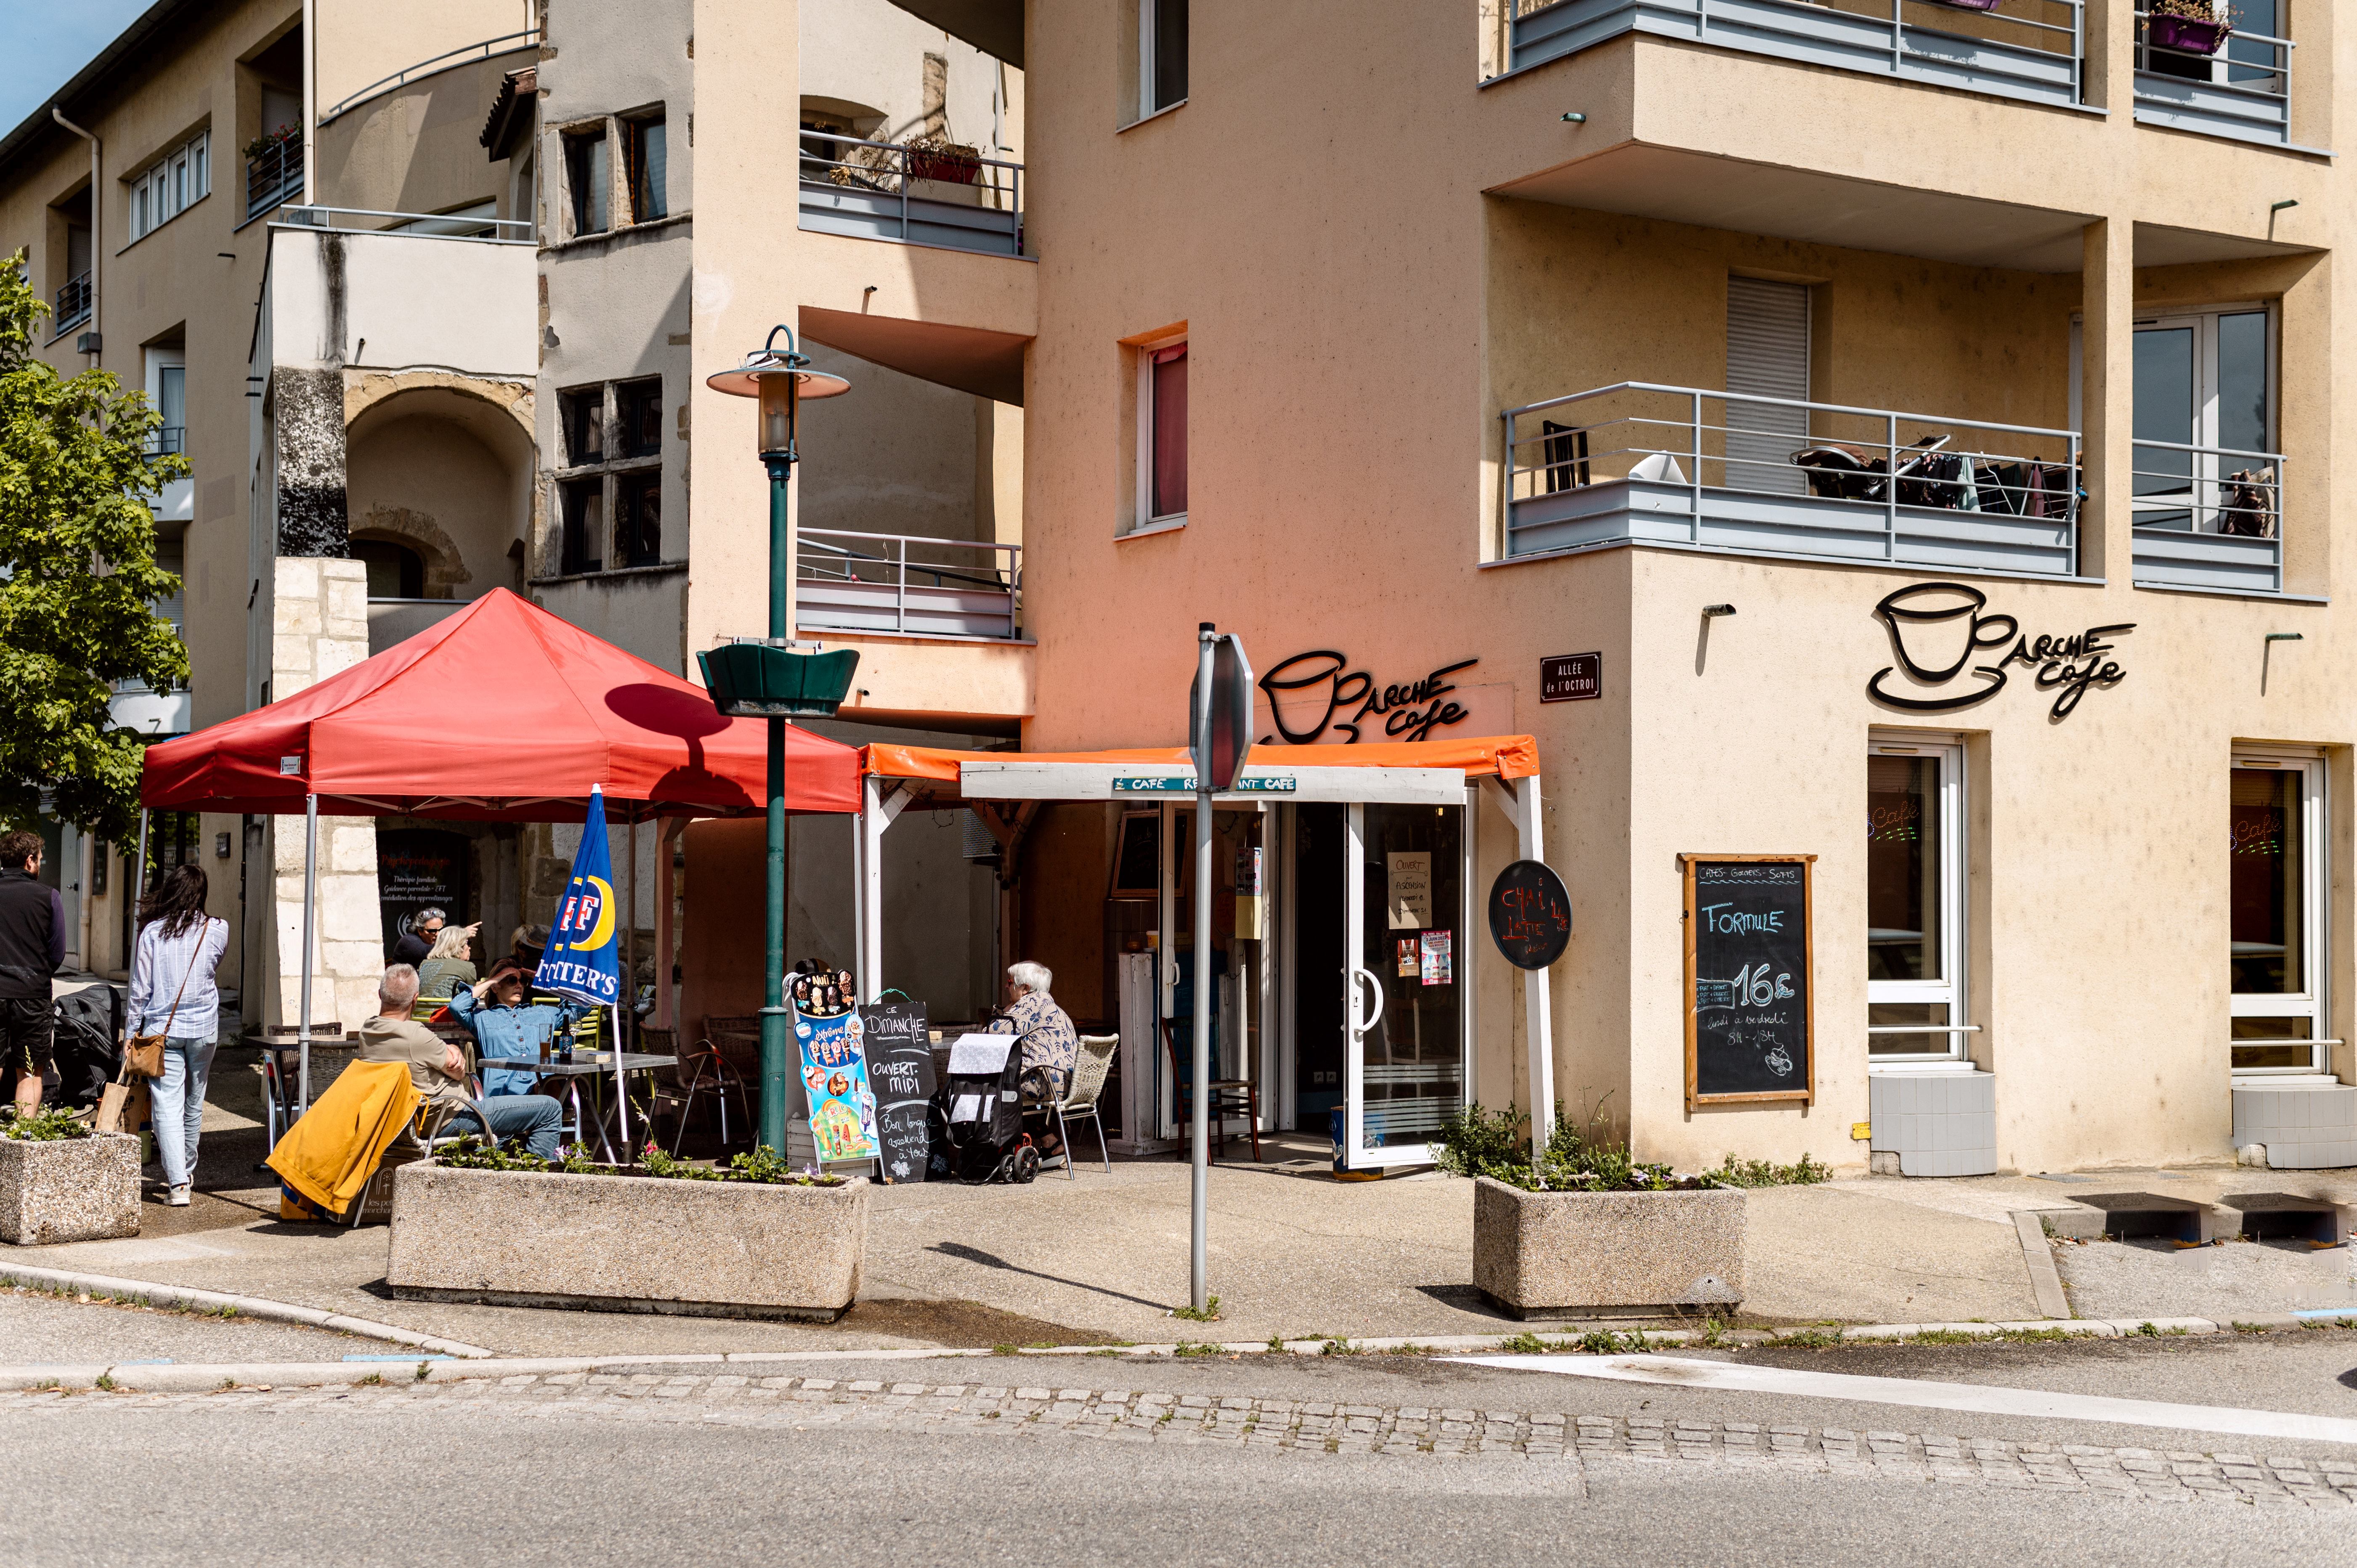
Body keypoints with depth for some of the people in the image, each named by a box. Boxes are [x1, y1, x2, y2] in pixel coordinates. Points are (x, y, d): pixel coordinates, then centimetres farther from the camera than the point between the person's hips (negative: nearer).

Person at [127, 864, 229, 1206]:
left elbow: (140, 988, -1)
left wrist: (134, 1031, 7)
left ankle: (177, 1182, -15)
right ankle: (187, 1171, 32)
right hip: (203, 1027, 2)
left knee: (167, 1105, -5)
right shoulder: (216, 930, -2)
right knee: (193, 1104, 16)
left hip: (162, 1028, -2)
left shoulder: (151, 932, -4)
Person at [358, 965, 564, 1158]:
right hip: (449, 1120, -10)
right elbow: (459, 1072, -15)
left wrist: (452, 1050, -10)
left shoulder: (367, 1032, -2)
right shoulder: (416, 1036, -29)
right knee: (551, 1109, -6)